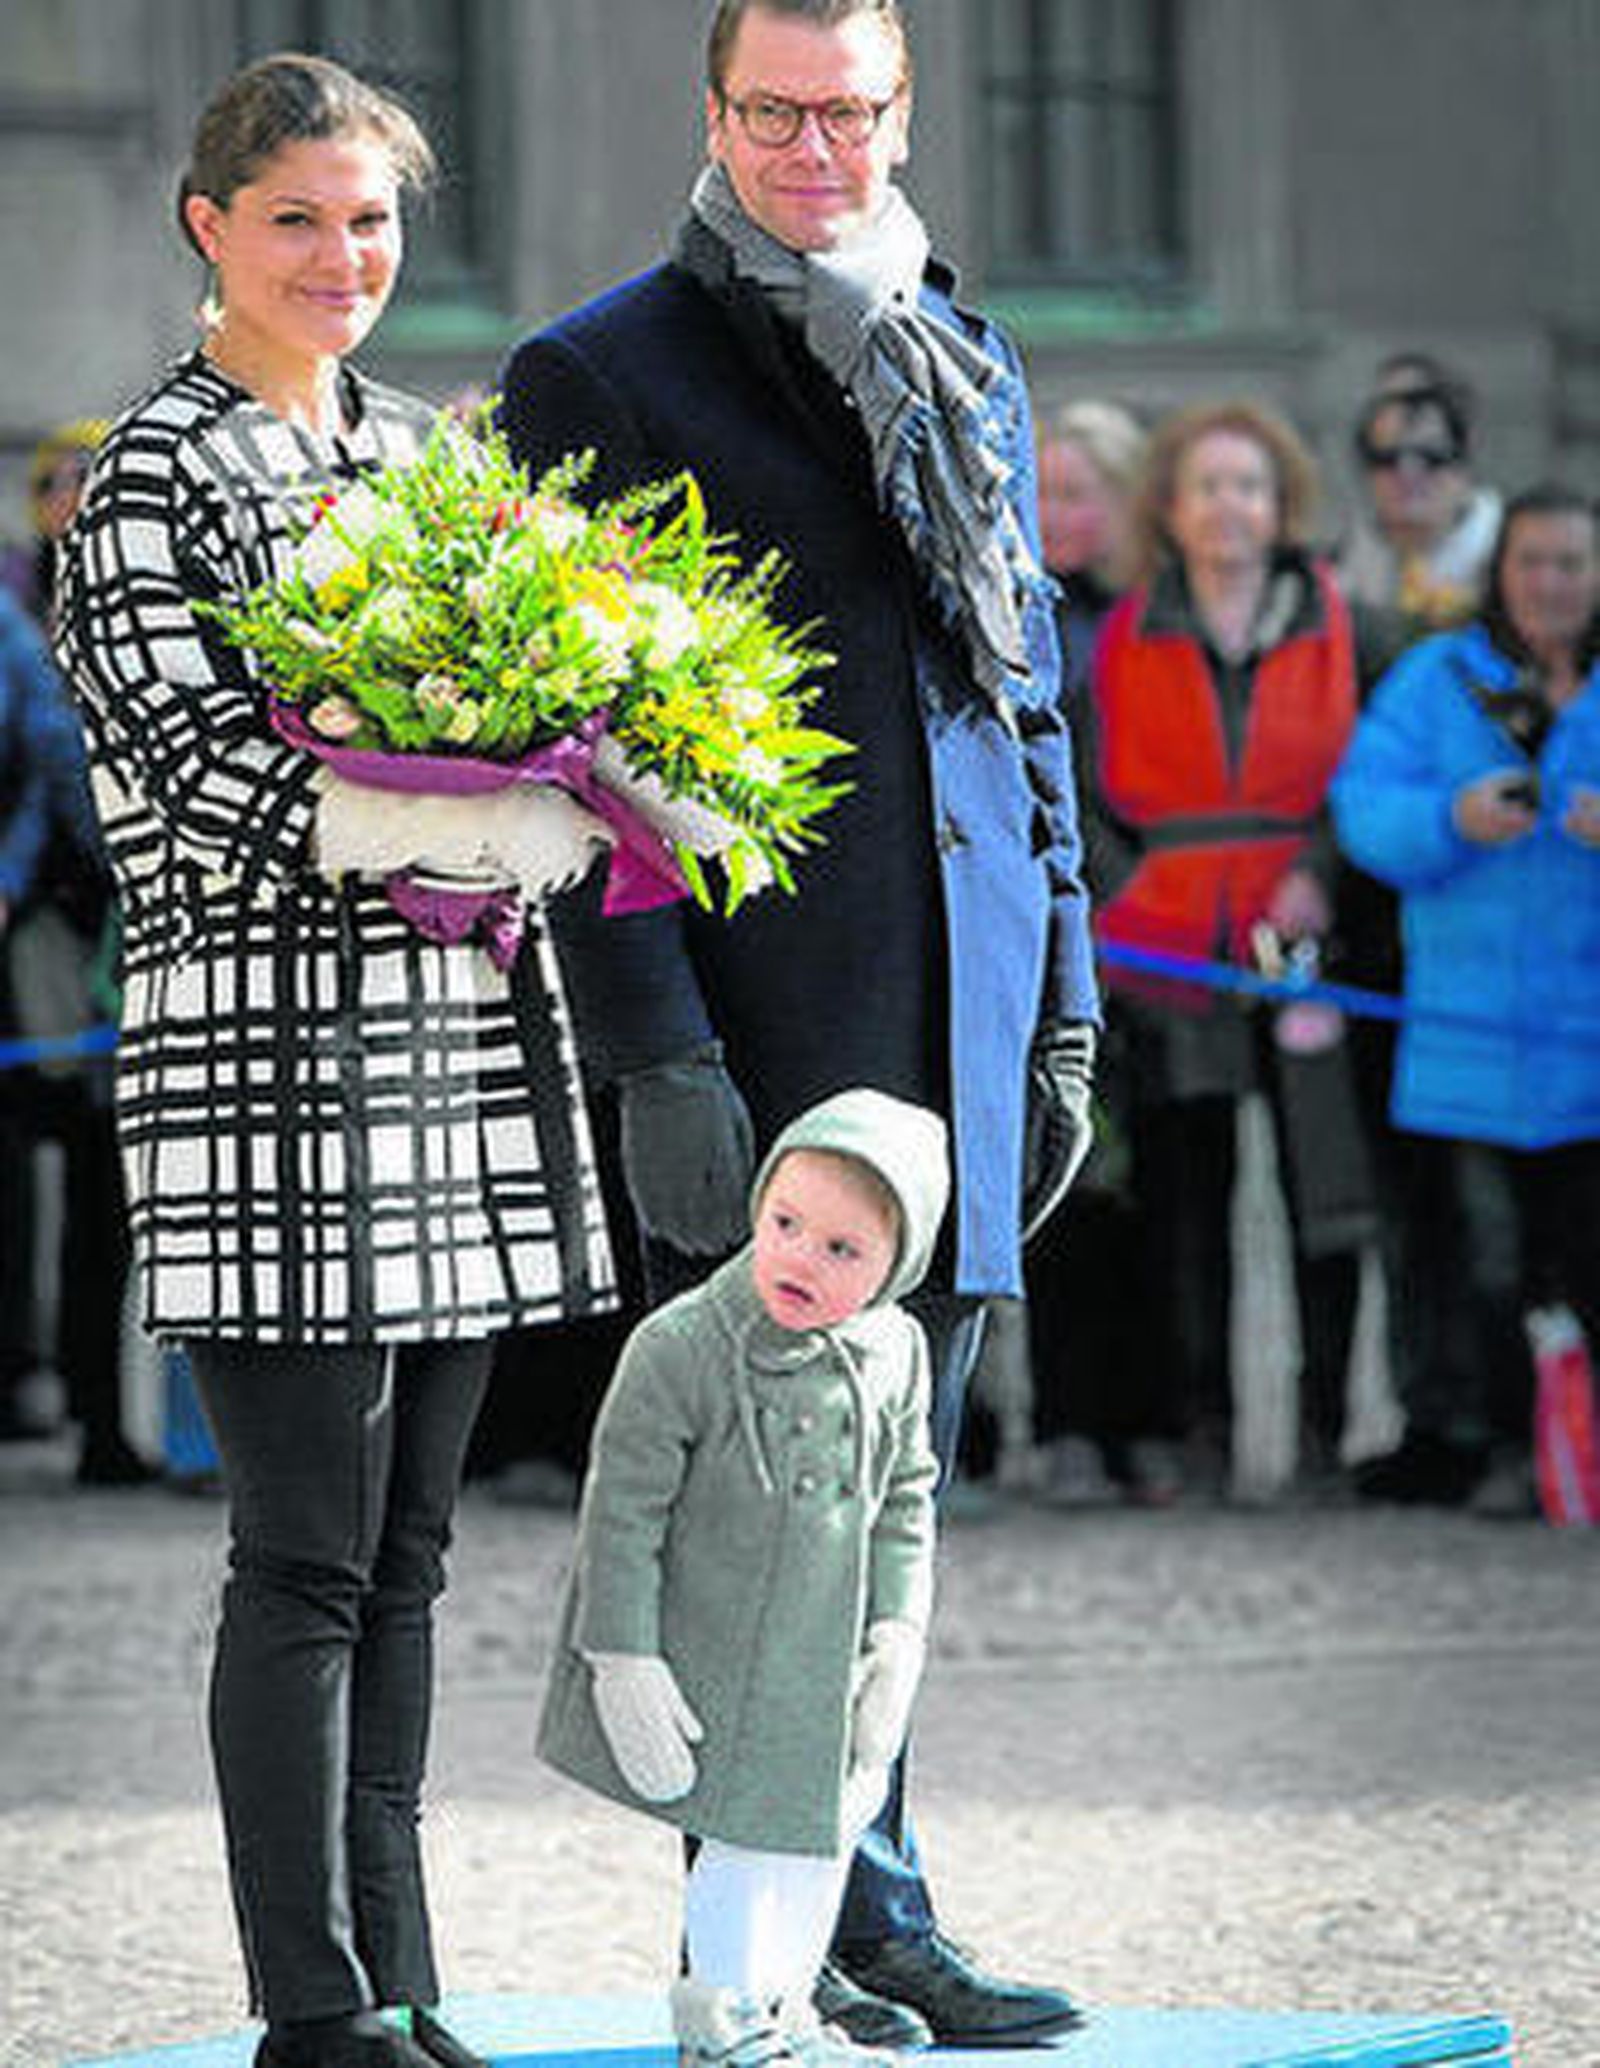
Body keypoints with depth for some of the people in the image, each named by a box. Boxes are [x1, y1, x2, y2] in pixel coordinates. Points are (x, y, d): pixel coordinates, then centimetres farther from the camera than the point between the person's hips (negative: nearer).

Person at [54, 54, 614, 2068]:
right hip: (268, 1050, -7)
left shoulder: (414, 446, 16)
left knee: (401, 1549, 10)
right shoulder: (156, 479, -6)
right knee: (307, 1557, -5)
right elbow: (215, 788, -14)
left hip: (459, 1044, 7)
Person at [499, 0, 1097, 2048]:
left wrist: (1062, 1012, 14)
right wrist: (654, 1049, -15)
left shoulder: (970, 376, 17)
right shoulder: (594, 378, -2)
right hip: (749, 1016, -6)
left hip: (956, 1018, 6)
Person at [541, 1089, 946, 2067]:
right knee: (746, 1830, -4)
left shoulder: (895, 1354, -3)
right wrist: (627, 1663, -18)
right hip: (708, 1652, -6)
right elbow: (622, 1513, -17)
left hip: (828, 1657, 6)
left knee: (826, 1822, 14)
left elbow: (904, 1501, 10)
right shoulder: (679, 1350, -21)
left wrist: (898, 1628, 1)